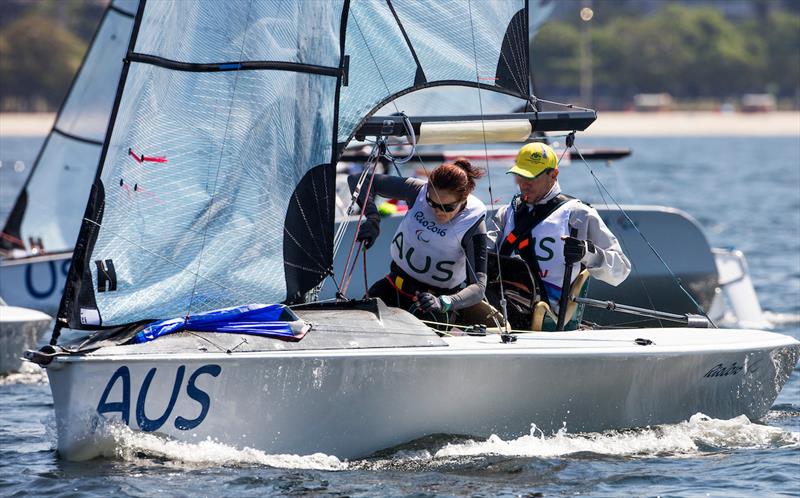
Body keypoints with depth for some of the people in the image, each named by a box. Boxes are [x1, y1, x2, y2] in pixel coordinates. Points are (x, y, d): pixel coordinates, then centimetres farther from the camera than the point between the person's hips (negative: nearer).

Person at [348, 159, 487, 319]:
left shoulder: (473, 226, -23)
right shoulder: (418, 191, -14)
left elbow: (478, 287, -29)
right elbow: (360, 180, -10)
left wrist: (442, 303, -48)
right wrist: (372, 219, -28)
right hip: (395, 288, 3)